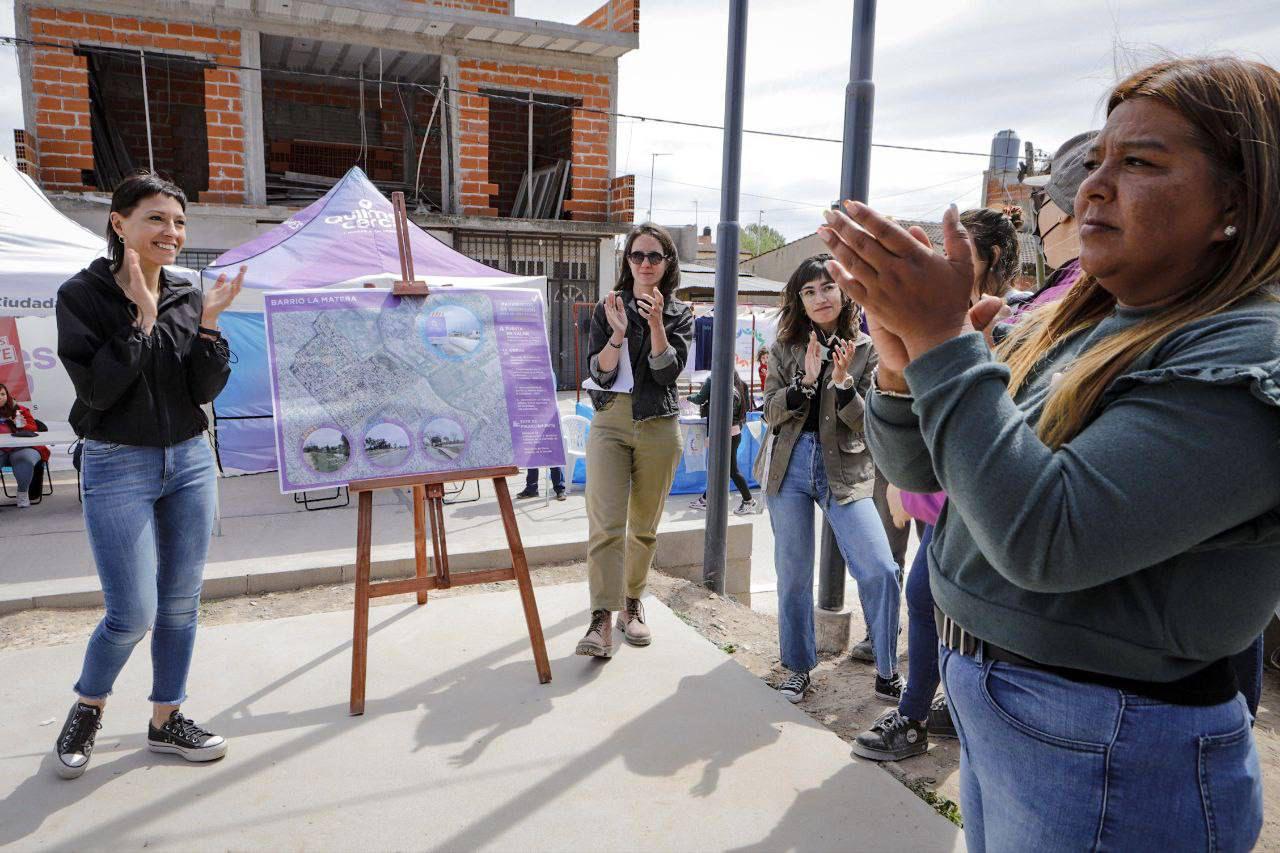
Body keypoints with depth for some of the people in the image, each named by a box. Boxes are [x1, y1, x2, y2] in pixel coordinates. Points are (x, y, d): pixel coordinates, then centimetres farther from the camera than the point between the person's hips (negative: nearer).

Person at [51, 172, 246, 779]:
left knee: (181, 602, 9)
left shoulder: (189, 297, 3)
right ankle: (87, 708, 27)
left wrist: (208, 325, -14)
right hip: (116, 467, -4)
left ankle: (166, 719, 27)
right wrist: (142, 318, -20)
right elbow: (97, 388, -17)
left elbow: (206, 391, -2)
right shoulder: (83, 295, -7)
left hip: (190, 461, 4)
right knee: (133, 614, -3)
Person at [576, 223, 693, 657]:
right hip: (610, 422, -1)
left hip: (658, 426, 1)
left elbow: (669, 372, -8)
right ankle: (601, 620, -11)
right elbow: (599, 373, -3)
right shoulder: (607, 309, 5)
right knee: (605, 525, -12)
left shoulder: (680, 313, 6)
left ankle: (631, 604, 27)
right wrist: (619, 332, -17)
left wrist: (656, 323, -19)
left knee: (644, 526, 10)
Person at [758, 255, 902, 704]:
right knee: (793, 573, 8)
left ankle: (887, 673, 7)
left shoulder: (866, 349, 3)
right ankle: (798, 667, 25)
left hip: (845, 469, -1)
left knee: (880, 569, -12)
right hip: (791, 465, 1)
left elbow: (867, 422, -2)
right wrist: (806, 379, -16)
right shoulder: (786, 347, 6)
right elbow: (771, 412, -1)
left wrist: (842, 381, -18)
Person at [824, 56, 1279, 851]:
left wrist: (943, 340, -27)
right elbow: (919, 468, 4)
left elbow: (1043, 537, -30)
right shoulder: (1065, 325, 3)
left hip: (1112, 753, -7)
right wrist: (905, 362, -15)